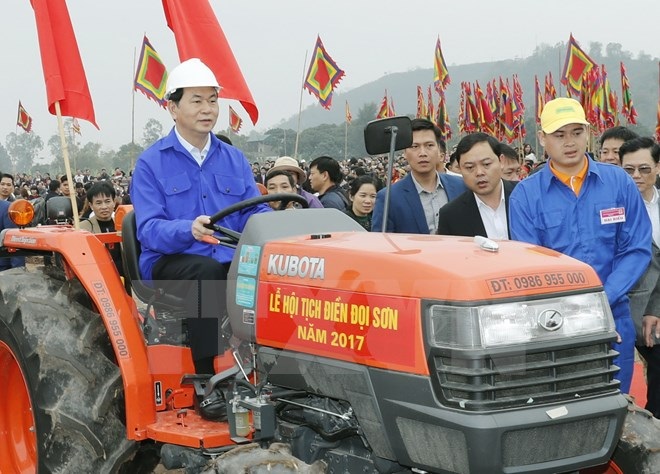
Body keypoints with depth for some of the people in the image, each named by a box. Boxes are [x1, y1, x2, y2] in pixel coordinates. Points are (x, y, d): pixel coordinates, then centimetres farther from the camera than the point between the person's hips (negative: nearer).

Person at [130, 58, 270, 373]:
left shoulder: (234, 159, 16)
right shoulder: (151, 163, 2)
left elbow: (256, 212, 8)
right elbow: (148, 229, -8)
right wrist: (188, 230, -30)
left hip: (230, 262, 3)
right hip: (171, 263, -3)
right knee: (206, 271, -36)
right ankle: (207, 374, -32)